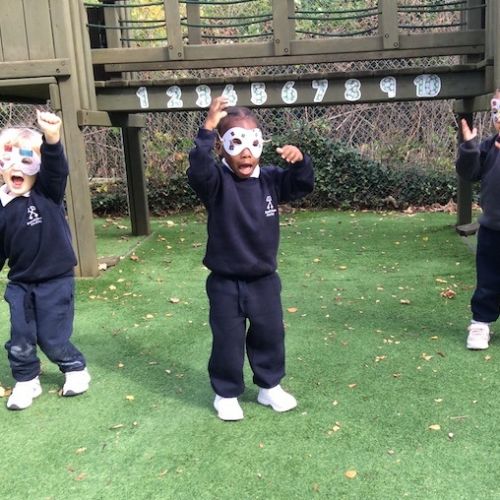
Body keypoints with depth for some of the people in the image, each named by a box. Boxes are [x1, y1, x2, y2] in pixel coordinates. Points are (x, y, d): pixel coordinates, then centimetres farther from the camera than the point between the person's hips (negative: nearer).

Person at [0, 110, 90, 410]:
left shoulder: (48, 190, -11)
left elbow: (57, 168, -34)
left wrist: (52, 140, -53)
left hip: (56, 279, -3)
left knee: (52, 338, 4)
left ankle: (76, 369, 31)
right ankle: (26, 381, 32)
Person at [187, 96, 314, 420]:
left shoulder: (270, 179, -1)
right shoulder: (217, 182, -14)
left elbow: (302, 186, -3)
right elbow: (198, 170, -34)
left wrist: (300, 161, -23)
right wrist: (208, 128, -40)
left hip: (264, 278, 4)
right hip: (226, 282, -4)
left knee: (271, 335, 16)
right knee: (228, 340, 8)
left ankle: (270, 385, 37)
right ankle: (226, 393, 29)